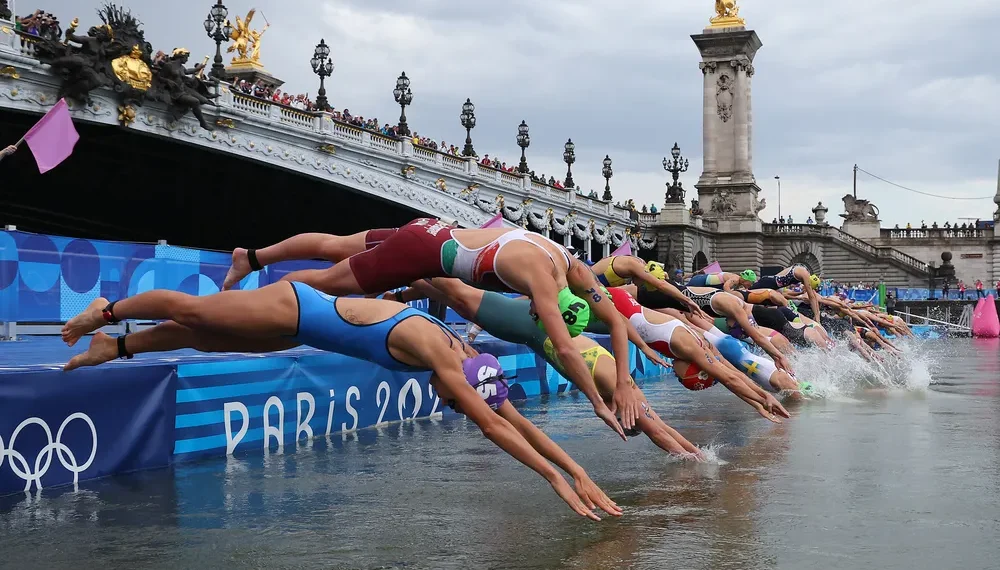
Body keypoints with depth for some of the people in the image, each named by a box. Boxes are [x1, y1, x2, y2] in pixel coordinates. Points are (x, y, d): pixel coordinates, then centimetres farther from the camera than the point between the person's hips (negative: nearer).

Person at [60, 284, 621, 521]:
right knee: (189, 311, 12)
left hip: (305, 323, 7)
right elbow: (495, 428, -35)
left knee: (206, 336, 21)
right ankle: (107, 311, 36)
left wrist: (578, 470, -9)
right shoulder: (438, 354, -32)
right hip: (296, 309, -7)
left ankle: (114, 346, 39)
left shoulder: (467, 357, -9)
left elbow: (515, 418, -5)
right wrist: (558, 479, -35)